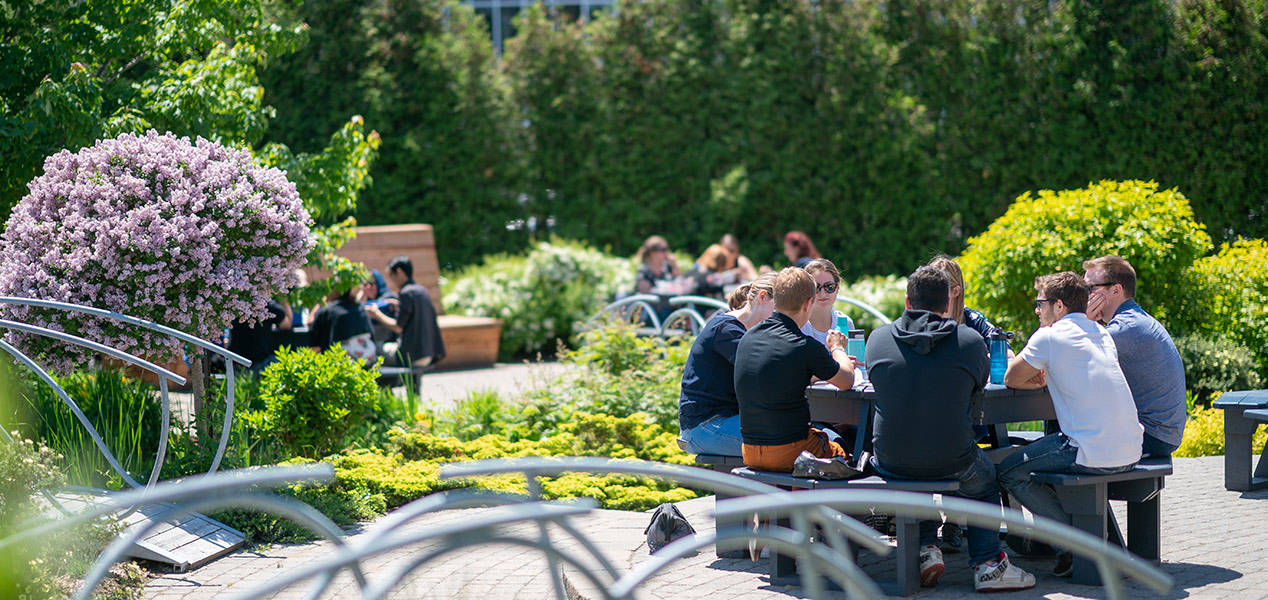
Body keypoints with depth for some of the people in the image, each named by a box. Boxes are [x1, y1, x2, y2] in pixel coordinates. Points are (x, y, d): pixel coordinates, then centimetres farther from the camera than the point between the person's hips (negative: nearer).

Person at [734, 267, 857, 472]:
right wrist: (837, 348, 20)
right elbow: (847, 381, 0)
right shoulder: (805, 347, -17)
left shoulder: (748, 337, 3)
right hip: (788, 452, -7)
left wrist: (833, 364, 32)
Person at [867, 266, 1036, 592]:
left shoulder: (878, 338, -2)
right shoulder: (971, 341, -7)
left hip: (890, 462, 2)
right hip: (951, 461, -2)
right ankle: (987, 564, 19)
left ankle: (926, 548, 22)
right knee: (985, 481, 30)